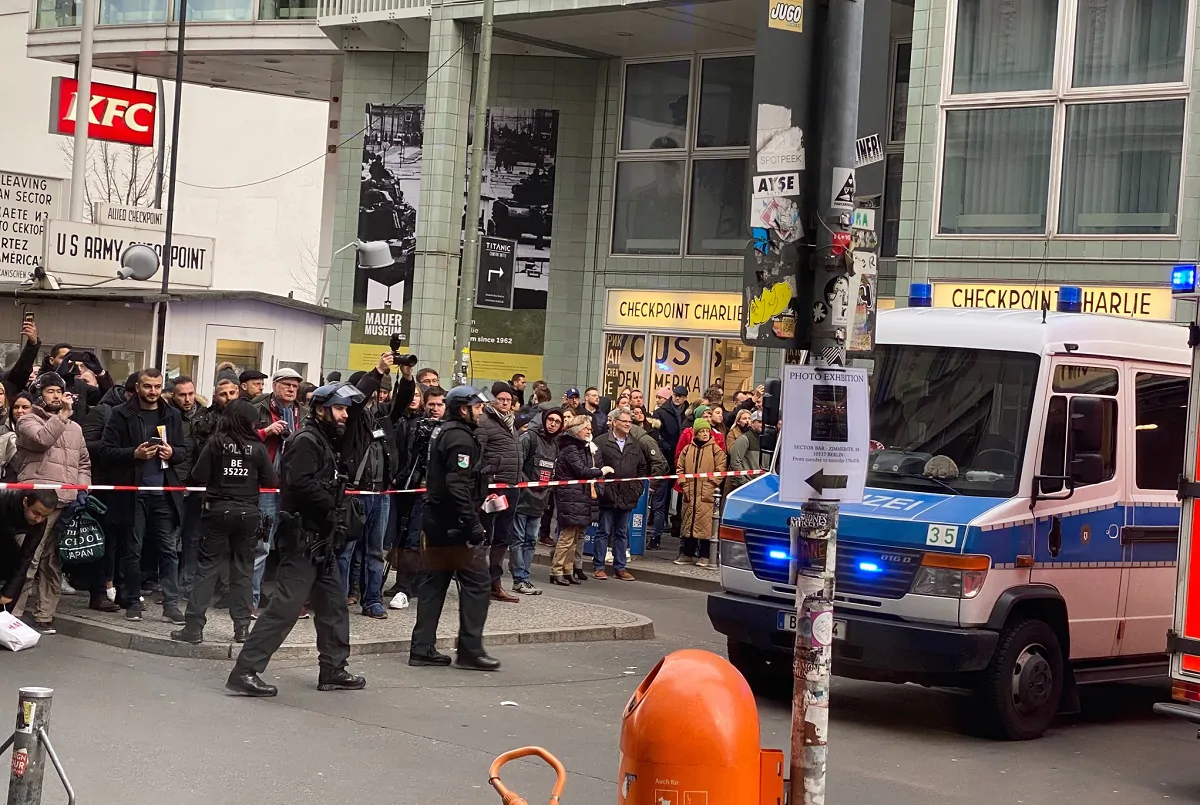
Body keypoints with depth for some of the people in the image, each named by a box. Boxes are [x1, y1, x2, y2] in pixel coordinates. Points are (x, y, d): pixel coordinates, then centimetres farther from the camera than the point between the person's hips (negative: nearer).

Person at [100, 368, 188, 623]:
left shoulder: (172, 415, 11)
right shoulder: (121, 414, 1)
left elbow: (183, 451, 15)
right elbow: (107, 450, -3)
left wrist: (172, 453, -7)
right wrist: (135, 453, -16)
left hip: (164, 492, 2)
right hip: (133, 492, -2)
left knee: (169, 549, -2)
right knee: (133, 549, 5)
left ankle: (171, 605, -1)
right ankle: (132, 602, 15)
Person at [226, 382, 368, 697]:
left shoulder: (325, 441, 19)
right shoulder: (306, 441, -12)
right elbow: (301, 483, -26)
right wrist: (334, 506, -14)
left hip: (321, 539, 11)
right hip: (303, 538, -11)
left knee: (333, 602, 15)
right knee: (287, 605, -13)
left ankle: (333, 670, 24)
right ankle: (245, 671, -13)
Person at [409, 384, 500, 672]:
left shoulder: (441, 432, 15)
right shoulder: (460, 438, -16)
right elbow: (458, 486, -25)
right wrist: (473, 524, -23)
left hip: (437, 518, 10)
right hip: (455, 522, -10)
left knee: (434, 582, 12)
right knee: (477, 583, -3)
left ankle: (422, 648, 14)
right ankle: (470, 650, -1)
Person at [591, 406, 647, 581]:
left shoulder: (635, 445, 12)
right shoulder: (601, 442, -5)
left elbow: (643, 468, 18)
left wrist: (637, 488, 8)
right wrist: (601, 488, -10)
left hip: (627, 497, 5)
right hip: (608, 496, -5)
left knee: (622, 533, 10)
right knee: (603, 532, 2)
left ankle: (620, 567, 16)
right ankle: (598, 566, 8)